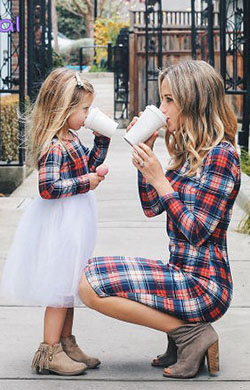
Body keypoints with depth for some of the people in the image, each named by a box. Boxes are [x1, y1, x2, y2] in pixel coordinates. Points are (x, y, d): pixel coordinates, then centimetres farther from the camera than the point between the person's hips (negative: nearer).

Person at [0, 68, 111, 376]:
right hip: (60, 224, -10)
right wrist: (85, 182, -24)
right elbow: (48, 187, -30)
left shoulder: (71, 139, 8)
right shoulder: (54, 147, -23)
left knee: (69, 286, 17)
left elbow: (89, 165, 23)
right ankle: (49, 352, 6)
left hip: (72, 223, 10)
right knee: (60, 287, -2)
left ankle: (66, 344, 28)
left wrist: (102, 139, 13)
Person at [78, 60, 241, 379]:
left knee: (90, 285, -17)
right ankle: (184, 330, 8)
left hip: (203, 283, -10)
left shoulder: (220, 154, -16)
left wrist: (159, 179, -17)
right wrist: (144, 154, 6)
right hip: (183, 272, 10)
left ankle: (190, 332, -9)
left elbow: (197, 232, -18)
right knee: (89, 276, 16)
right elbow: (151, 207, 15)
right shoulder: (191, 152, 12)